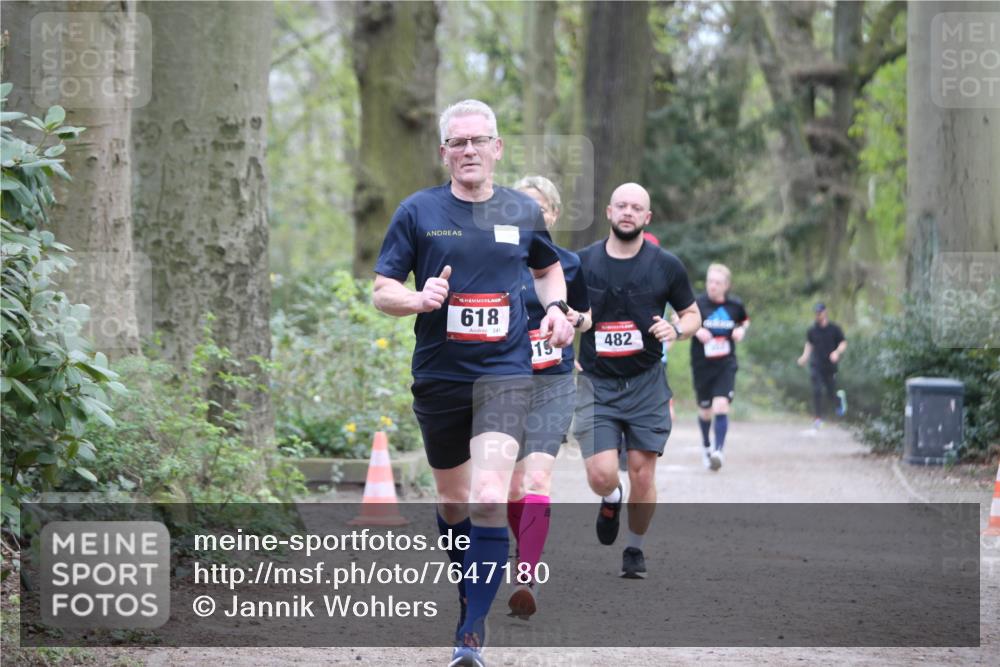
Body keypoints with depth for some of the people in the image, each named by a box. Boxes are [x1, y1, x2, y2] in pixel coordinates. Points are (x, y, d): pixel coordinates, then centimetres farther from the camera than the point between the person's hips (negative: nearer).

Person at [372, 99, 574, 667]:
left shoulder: (524, 211, 6)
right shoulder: (418, 211, 1)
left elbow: (549, 267, 26)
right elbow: (382, 290, 2)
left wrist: (556, 308, 6)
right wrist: (419, 300, -19)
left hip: (504, 372, -1)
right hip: (438, 378, 1)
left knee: (489, 499, -19)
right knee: (453, 501, 14)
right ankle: (470, 595, 39)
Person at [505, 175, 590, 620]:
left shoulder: (569, 265, 3)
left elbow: (585, 319, 17)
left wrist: (576, 319, -6)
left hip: (553, 386, -2)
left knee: (537, 479, -19)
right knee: (512, 488, 7)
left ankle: (526, 581, -28)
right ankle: (530, 557, 34)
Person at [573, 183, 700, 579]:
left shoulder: (665, 266, 0)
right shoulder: (581, 263, 0)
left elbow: (692, 315, 10)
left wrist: (676, 330, -12)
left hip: (646, 383, 0)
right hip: (596, 384, 0)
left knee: (642, 476, -1)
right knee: (601, 476, -13)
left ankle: (635, 549, 23)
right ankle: (611, 501, 25)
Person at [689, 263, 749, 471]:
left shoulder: (735, 305, 0)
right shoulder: (697, 303, -8)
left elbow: (745, 321, 20)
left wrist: (741, 330, -2)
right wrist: (696, 331, -17)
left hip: (726, 365, 0)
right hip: (702, 366, 0)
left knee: (721, 406, -18)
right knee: (705, 411, 12)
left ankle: (718, 450, -18)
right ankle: (706, 445, 39)